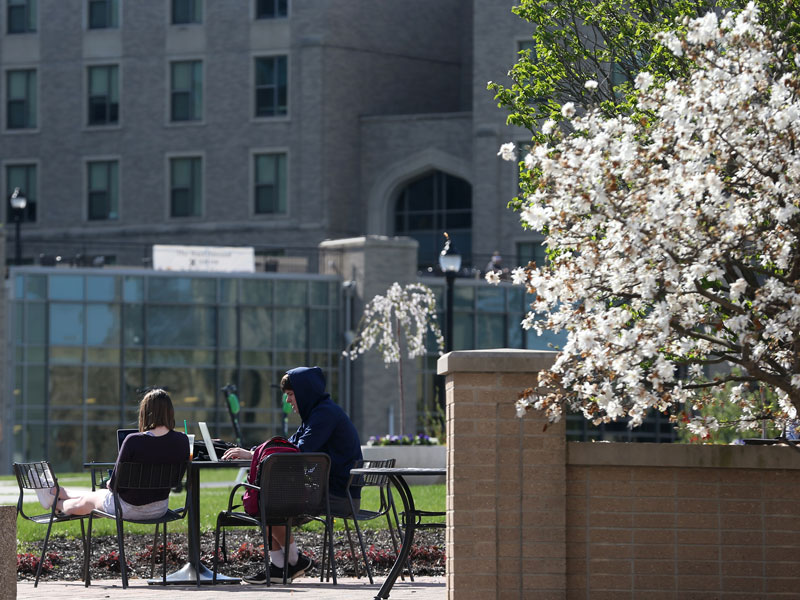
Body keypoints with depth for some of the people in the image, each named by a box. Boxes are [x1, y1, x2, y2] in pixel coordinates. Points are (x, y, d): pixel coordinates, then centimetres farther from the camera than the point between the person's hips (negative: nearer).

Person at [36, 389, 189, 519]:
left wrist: (110, 484, 9)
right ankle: (56, 492, 58)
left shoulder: (133, 441, -24)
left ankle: (57, 503, 61)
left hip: (129, 508, -5)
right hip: (160, 508, 5)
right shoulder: (182, 441, -12)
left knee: (87, 500, 30)